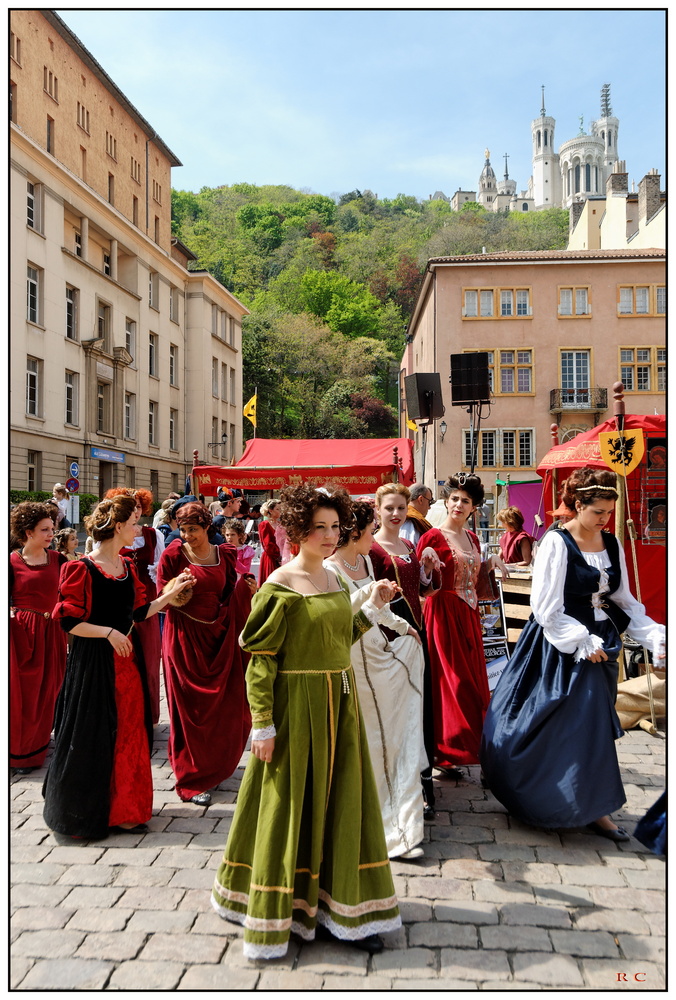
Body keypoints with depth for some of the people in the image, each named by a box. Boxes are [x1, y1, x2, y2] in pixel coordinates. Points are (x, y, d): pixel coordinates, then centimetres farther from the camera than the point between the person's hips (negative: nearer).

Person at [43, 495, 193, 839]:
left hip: (126, 658, 8)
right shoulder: (82, 569, -14)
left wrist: (173, 592, 9)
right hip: (93, 663, -7)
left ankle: (123, 809, 27)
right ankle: (85, 812, 21)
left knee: (129, 733, 13)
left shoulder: (126, 565, 9)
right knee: (93, 738, 3)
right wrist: (108, 632, -21)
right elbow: (69, 621, -15)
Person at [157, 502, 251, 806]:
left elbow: (231, 597, 10)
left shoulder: (225, 555, 5)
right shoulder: (174, 554, -4)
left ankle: (214, 767, 33)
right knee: (190, 709, 0)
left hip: (218, 637, 3)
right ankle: (192, 780, 13)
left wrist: (244, 584, -9)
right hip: (184, 637, -3)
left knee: (227, 708, 7)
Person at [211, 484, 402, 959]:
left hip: (339, 706, 7)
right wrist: (263, 724, -17)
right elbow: (260, 658, -15)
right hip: (296, 705, -7)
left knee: (340, 804, 15)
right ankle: (277, 910, 27)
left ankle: (340, 909, 31)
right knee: (291, 805, 7)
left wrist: (373, 606, 7)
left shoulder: (336, 581, 8)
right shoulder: (281, 586, -14)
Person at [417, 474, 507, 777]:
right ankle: (444, 752, 6)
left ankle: (471, 746, 23)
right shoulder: (432, 537, -8)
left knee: (473, 680, 10)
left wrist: (490, 563, 9)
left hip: (469, 615, 7)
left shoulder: (472, 538, 13)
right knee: (450, 681, -5)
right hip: (443, 613, -7)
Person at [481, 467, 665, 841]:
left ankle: (594, 809, 20)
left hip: (599, 645, 6)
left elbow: (624, 600, 11)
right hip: (563, 648, -6)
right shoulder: (557, 543, -13)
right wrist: (584, 642, -16)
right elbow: (547, 608, -15)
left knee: (593, 722, 10)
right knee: (580, 722, -3)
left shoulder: (612, 545, 7)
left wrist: (654, 634, -1)